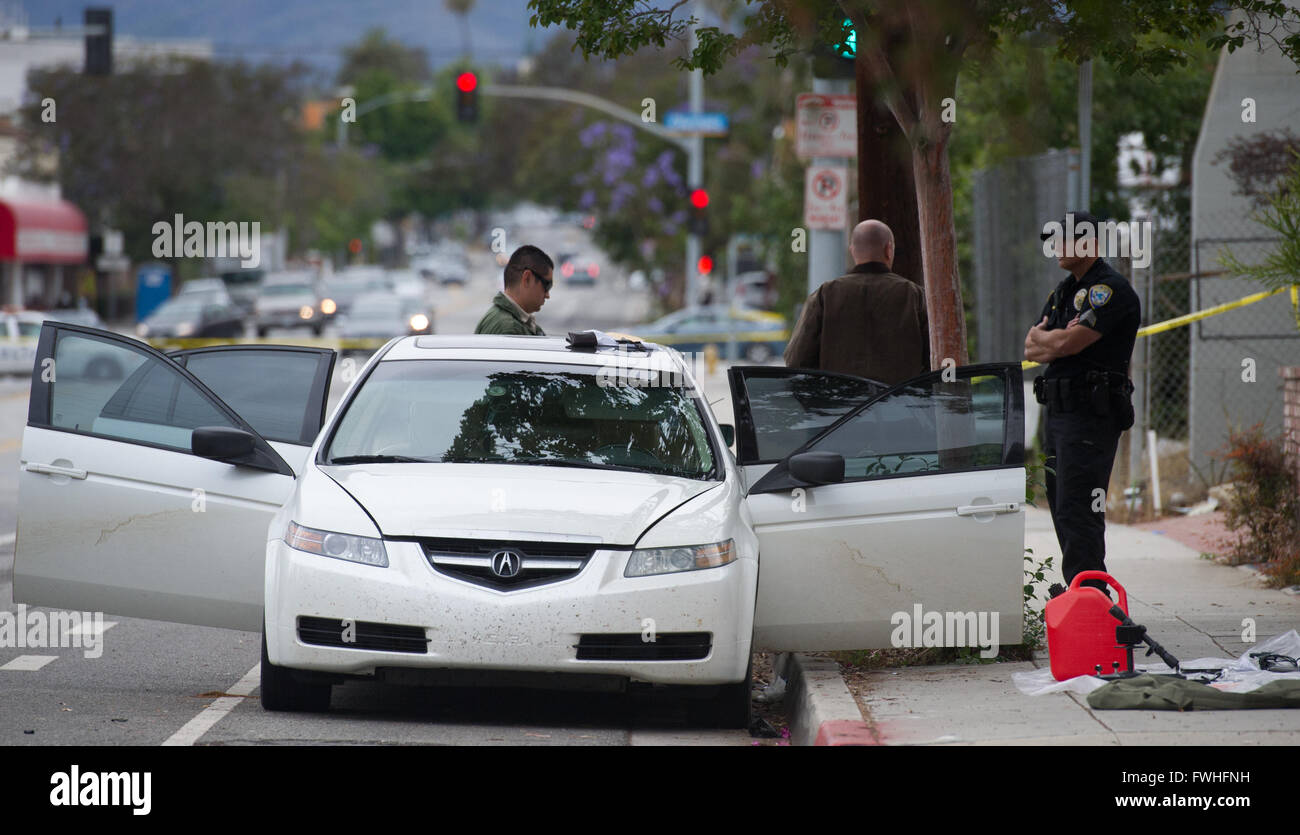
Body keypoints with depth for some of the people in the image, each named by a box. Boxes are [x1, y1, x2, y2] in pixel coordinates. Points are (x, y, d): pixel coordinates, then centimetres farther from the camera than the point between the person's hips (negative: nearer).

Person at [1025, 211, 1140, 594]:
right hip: (1059, 413, 10)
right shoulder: (1065, 291, 20)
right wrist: (1056, 343, -7)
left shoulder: (1111, 290, -11)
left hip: (1091, 414, -10)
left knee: (1076, 512, -14)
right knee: (1063, 509, 11)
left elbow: (1066, 343, -21)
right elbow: (1031, 350, 15)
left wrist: (1041, 337, 1)